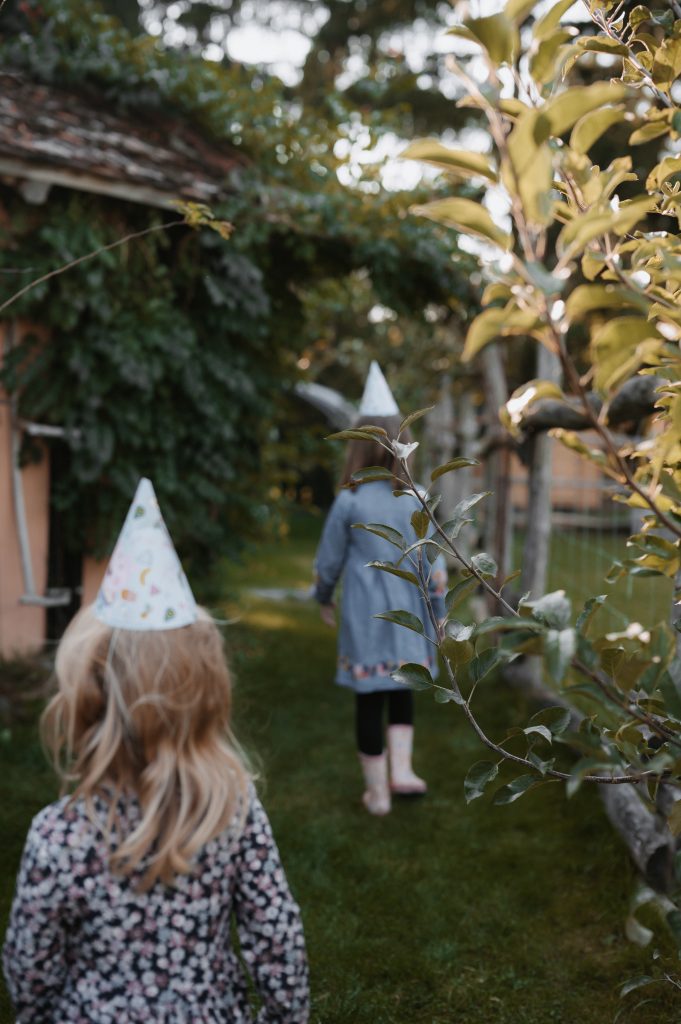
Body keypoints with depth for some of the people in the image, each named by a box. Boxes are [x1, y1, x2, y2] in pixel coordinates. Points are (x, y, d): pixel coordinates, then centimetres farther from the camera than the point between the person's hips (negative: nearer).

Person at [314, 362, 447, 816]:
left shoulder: (348, 502, -11)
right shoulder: (415, 498, -6)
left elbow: (329, 561, -1)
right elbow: (433, 562, -1)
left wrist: (324, 599, 17)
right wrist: (438, 612, 10)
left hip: (364, 615, -2)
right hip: (406, 611, 2)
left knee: (369, 697, 7)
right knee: (402, 688, 20)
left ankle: (378, 791, 16)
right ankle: (401, 769, 9)